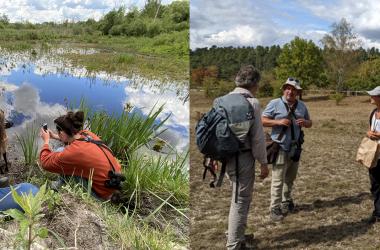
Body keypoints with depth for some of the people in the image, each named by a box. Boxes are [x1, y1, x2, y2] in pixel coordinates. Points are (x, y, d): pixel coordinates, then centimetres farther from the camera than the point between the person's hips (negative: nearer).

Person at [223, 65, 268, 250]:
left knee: (239, 196, 22)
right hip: (243, 157, -7)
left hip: (226, 156, 7)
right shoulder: (252, 102, -12)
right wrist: (263, 163, -5)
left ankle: (236, 233, 32)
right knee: (241, 200, 3)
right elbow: (257, 137, -13)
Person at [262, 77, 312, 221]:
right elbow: (263, 121, -9)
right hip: (280, 148, -6)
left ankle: (286, 202, 32)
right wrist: (279, 122, -22)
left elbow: (309, 123, 18)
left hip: (295, 148, 6)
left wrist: (305, 122, -6)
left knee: (290, 178, 17)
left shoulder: (301, 106, 11)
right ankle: (275, 208, -1)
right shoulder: (275, 104, -6)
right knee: (278, 180, -6)